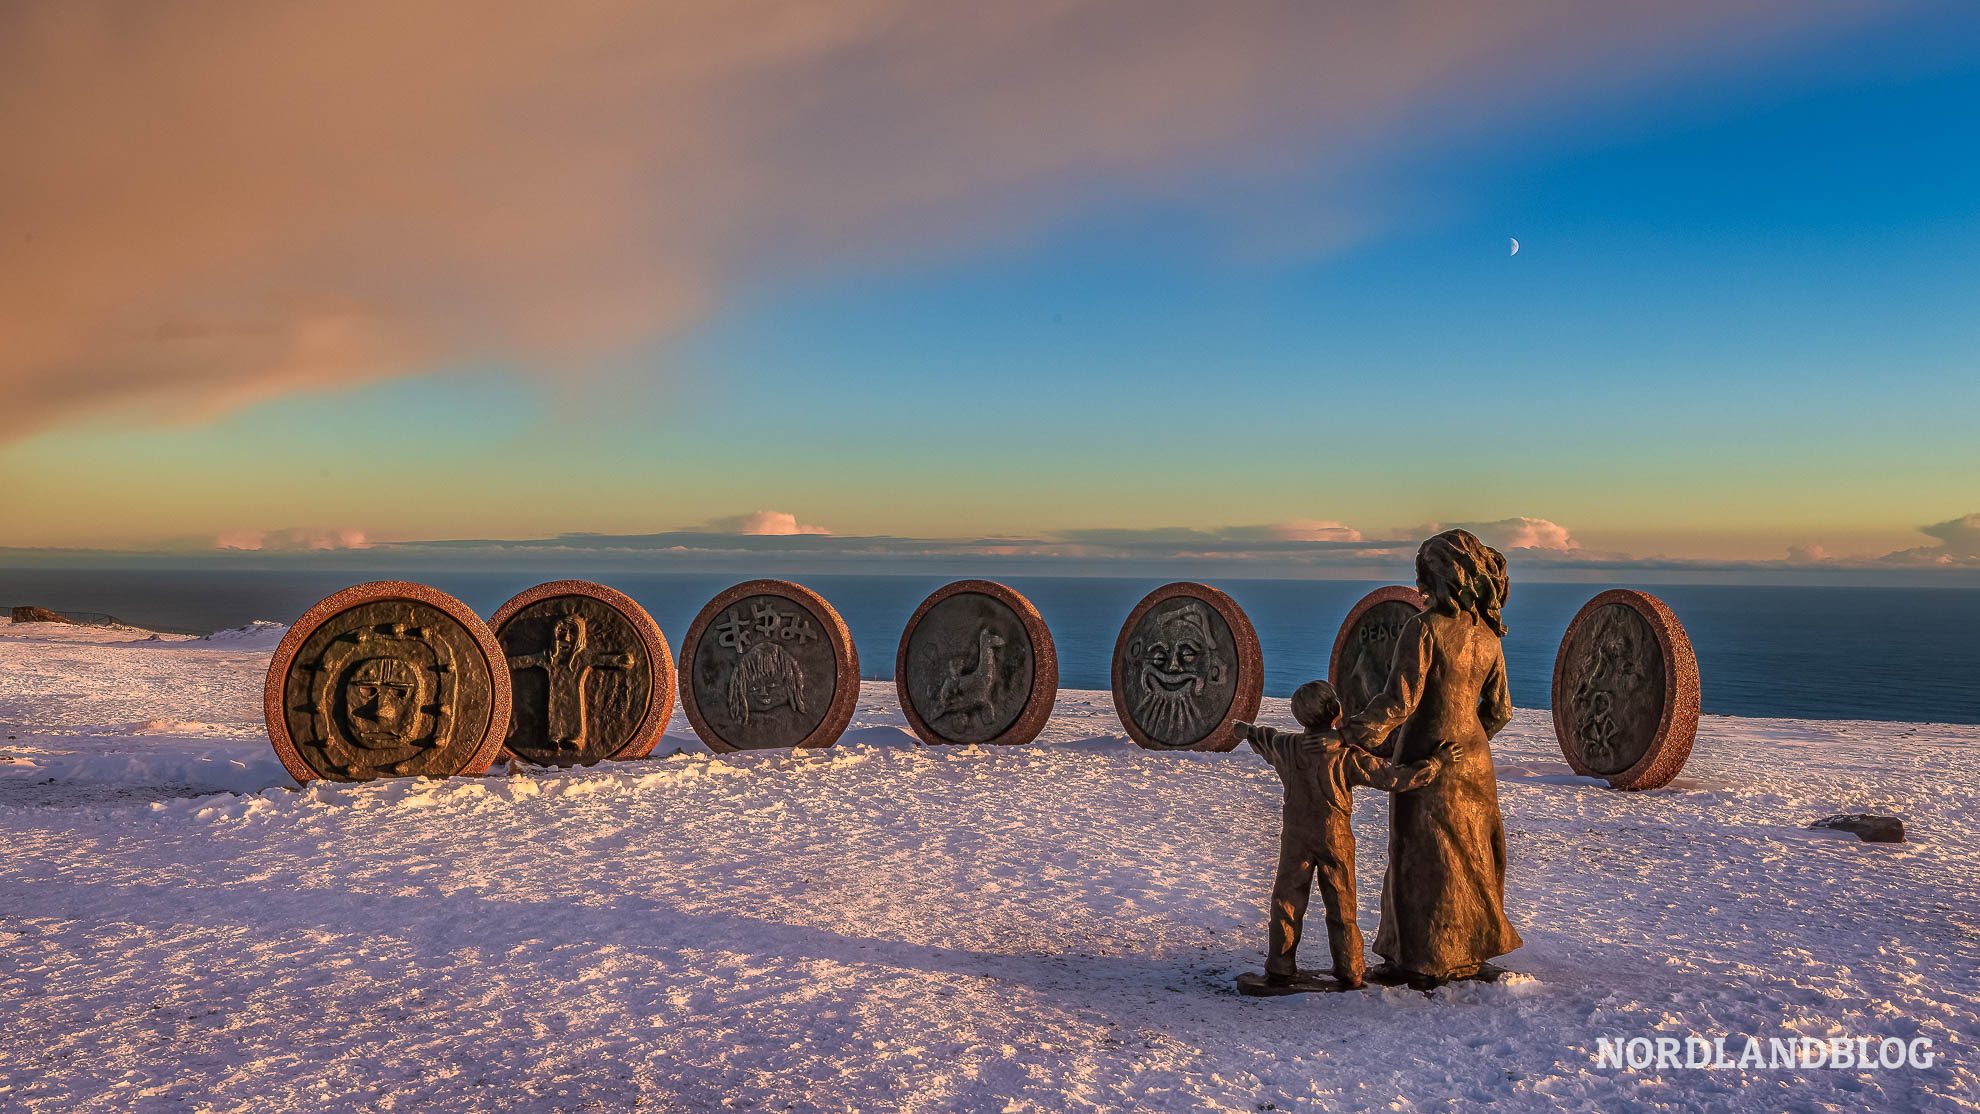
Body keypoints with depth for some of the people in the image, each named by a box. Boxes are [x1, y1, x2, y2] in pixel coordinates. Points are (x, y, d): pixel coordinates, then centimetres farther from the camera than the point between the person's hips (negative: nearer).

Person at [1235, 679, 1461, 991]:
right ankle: (1349, 971, 14)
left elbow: (1266, 738, 19)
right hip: (1335, 838, -3)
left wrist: (1245, 730, 43)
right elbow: (1394, 778, -14)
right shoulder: (1349, 757, -16)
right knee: (1341, 905, 8)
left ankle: (1280, 968, 12)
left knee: (1288, 900, 9)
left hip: (1295, 836, 3)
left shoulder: (1287, 746, -4)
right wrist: (1437, 761, -4)